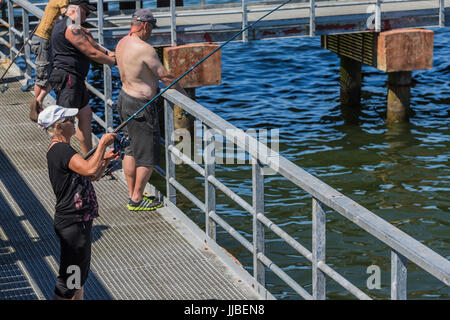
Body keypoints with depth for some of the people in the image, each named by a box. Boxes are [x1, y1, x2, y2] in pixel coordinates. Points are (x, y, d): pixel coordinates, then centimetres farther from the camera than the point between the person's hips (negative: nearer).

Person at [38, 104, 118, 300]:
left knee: (80, 272, 20)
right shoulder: (60, 149, -19)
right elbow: (90, 170, -33)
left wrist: (105, 159, 5)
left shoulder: (61, 149, 13)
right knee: (69, 277, -1)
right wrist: (102, 143, -21)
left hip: (79, 220, 11)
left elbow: (92, 177, 20)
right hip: (72, 222, -11)